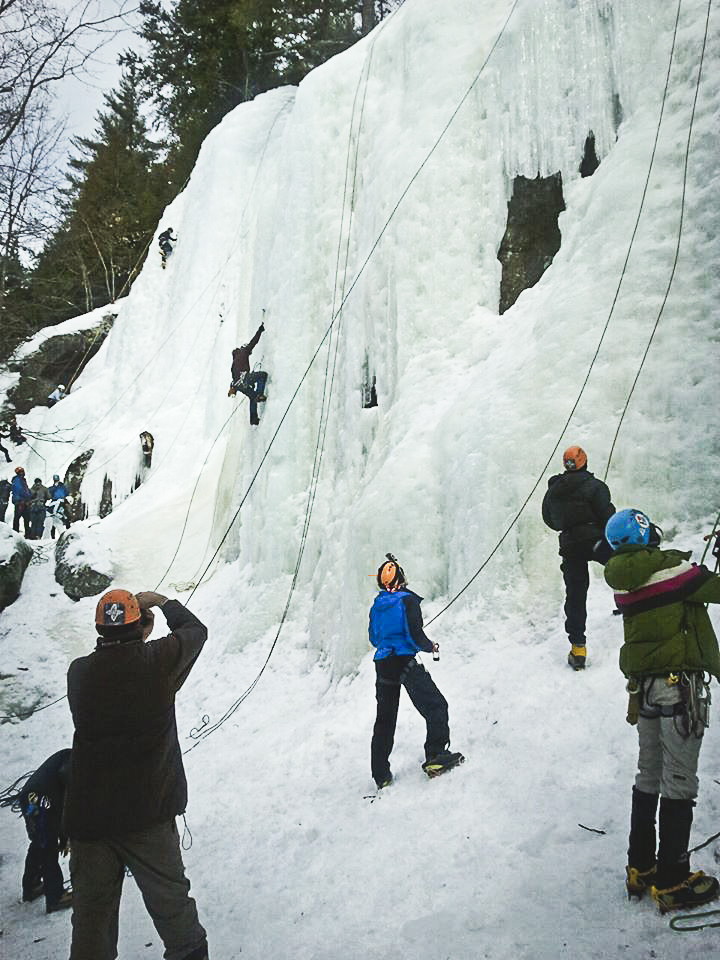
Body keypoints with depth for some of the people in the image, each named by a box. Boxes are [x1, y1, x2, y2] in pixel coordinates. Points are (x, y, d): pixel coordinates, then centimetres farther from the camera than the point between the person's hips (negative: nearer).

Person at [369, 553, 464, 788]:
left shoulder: (377, 605, 10)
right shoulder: (407, 599, -8)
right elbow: (414, 634, -16)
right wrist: (431, 647, 2)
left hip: (382, 664, 7)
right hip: (405, 661, -7)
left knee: (385, 719, 13)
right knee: (435, 706, 0)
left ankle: (381, 775, 15)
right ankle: (435, 756, -12)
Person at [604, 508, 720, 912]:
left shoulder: (623, 582, 5)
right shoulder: (671, 567, -15)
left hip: (644, 686, 7)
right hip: (680, 683, -7)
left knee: (648, 777, 17)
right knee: (679, 784, 2)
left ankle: (641, 868, 26)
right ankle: (672, 882, 10)